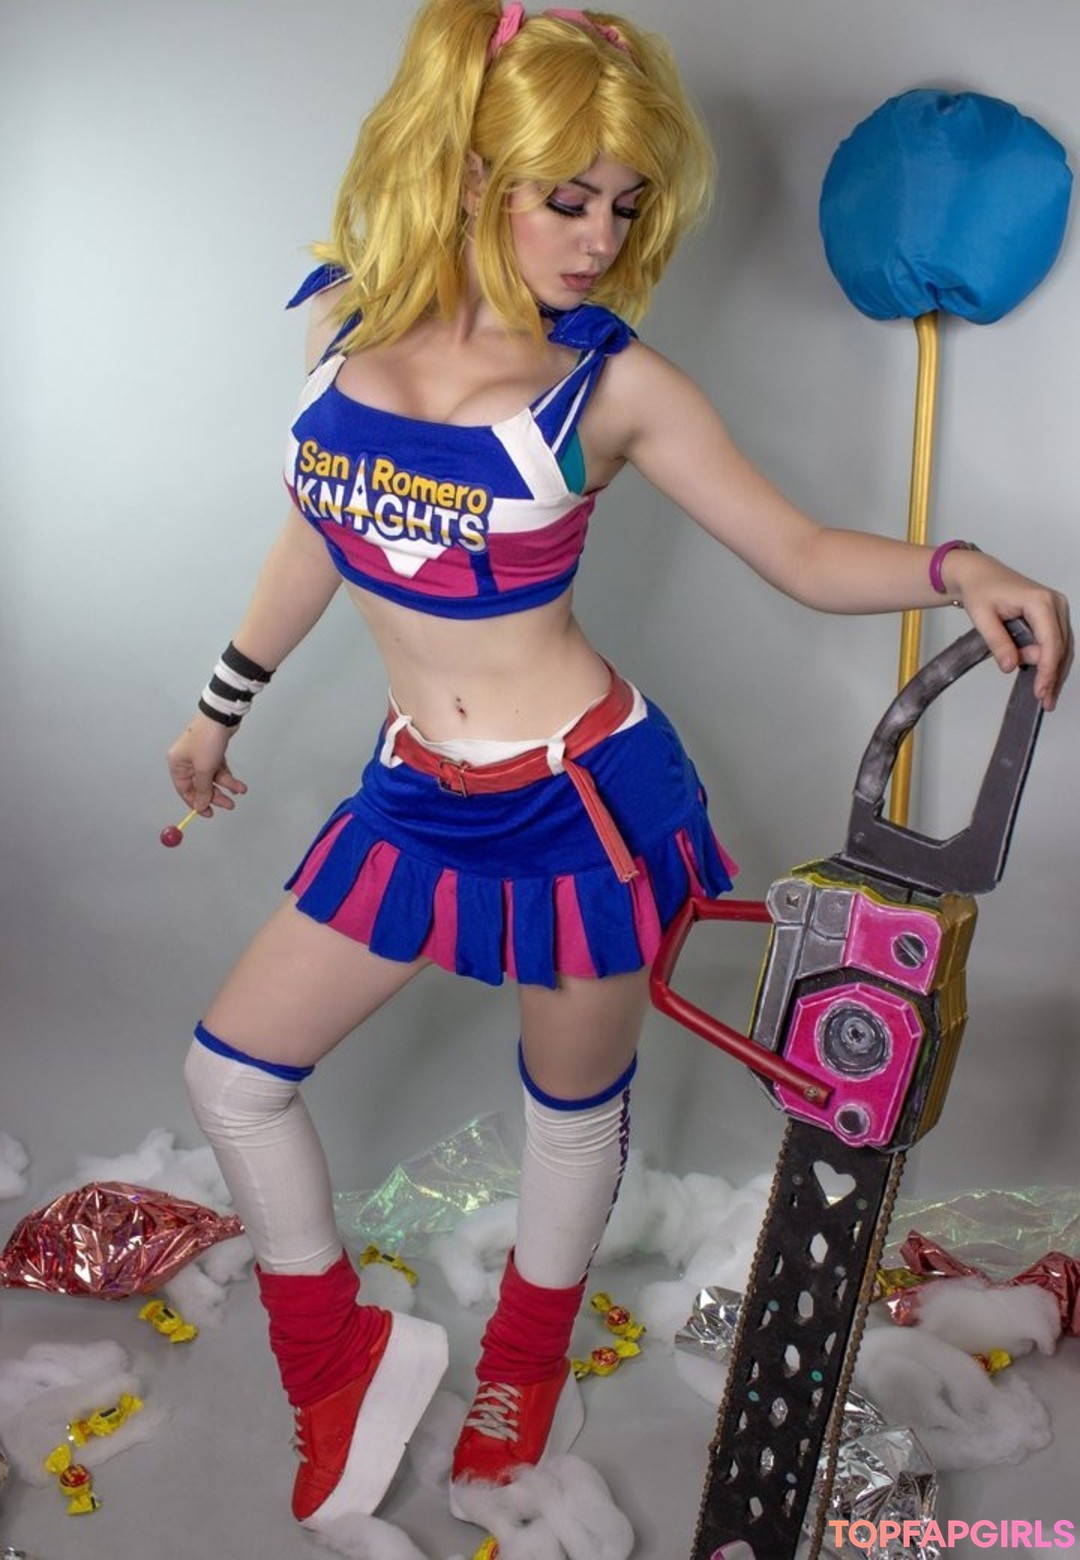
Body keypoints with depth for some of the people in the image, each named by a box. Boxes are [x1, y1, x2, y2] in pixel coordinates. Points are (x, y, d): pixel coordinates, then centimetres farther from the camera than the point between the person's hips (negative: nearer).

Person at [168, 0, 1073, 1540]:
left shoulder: (612, 380, -10)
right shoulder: (344, 314, 0)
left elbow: (807, 555, -5)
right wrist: (222, 705, 23)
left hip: (584, 793, -3)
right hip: (420, 794, 4)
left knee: (573, 1102, 15)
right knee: (231, 1070, 9)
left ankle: (526, 1365, 47)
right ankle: (342, 1356, 34)